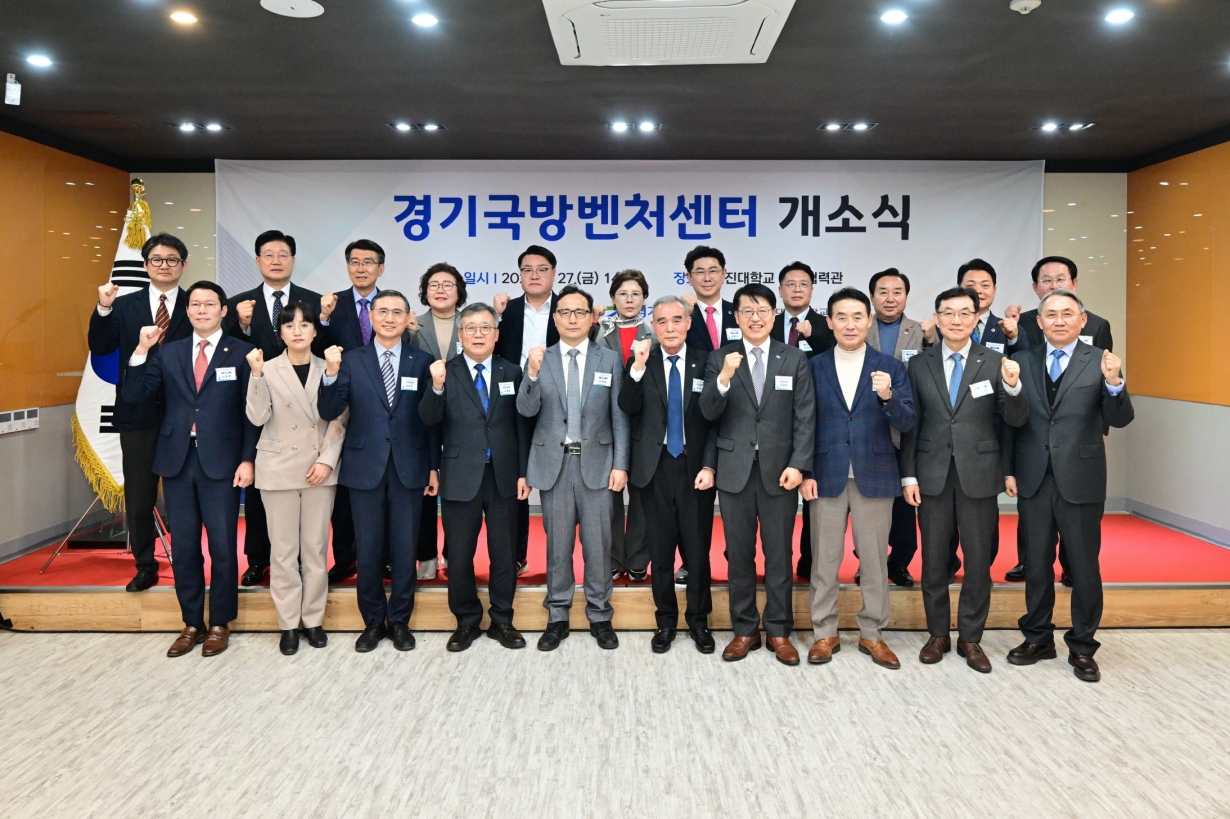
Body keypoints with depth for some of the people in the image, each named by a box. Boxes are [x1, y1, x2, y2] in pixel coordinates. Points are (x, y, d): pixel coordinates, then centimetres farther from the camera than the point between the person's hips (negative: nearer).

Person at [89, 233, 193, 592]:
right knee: (138, 496, 11)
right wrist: (103, 309, -16)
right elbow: (100, 349, -4)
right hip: (138, 413, 2)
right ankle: (145, 566, 26)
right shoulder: (125, 305, 6)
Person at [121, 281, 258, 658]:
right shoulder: (168, 352, 11)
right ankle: (192, 624, 22)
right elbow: (134, 396, 4)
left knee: (222, 547, 3)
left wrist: (247, 459, -9)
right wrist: (142, 351, -6)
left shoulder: (241, 353, 1)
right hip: (177, 460, 4)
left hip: (221, 461, -3)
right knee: (183, 547, 9)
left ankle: (220, 624, 17)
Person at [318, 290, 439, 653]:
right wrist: (331, 374, -23)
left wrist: (433, 467, 2)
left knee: (404, 548, 8)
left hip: (409, 468, 0)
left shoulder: (422, 361, 2)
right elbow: (329, 413, -7)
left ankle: (400, 621, 23)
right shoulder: (351, 360, 1)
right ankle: (373, 622, 24)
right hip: (365, 467, 0)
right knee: (368, 550, 8)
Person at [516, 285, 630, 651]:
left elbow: (619, 417, 3)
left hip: (596, 462, 0)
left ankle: (600, 616, 19)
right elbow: (526, 410, -6)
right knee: (557, 543, 9)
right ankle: (557, 617, 21)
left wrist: (620, 465, -3)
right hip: (553, 463, 1)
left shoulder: (610, 360, 4)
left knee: (598, 544, 5)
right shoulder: (540, 359, 5)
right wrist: (532, 373, -23)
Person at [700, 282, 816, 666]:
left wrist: (798, 464, -10)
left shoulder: (794, 359, 4)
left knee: (779, 555, 7)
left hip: (779, 471, 0)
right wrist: (724, 378, -24)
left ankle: (779, 631, 21)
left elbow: (805, 418, 0)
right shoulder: (720, 358, 3)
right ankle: (744, 630, 22)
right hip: (735, 471, 1)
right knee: (739, 554, 9)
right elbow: (708, 413, -7)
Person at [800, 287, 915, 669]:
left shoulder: (890, 368, 2)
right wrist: (805, 472, -4)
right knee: (824, 560, 7)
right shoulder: (814, 367, 4)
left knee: (875, 560, 8)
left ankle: (873, 633, 22)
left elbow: (906, 423, -6)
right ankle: (825, 633, 20)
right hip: (827, 476, 0)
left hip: (875, 476, 0)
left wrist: (888, 396, -25)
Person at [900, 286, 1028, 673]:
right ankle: (938, 634, 25)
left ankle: (970, 638, 22)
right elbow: (911, 425, 3)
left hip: (978, 474, -1)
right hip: (933, 474, 1)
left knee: (979, 561, 7)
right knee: (934, 560, 10)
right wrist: (908, 475, -1)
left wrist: (1013, 386, -22)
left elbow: (1016, 420, -3)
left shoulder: (994, 362, 0)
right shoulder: (919, 364, 3)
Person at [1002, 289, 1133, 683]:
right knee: (1036, 562, 13)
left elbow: (1119, 420, -12)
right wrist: (1008, 469, 2)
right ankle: (1037, 637, 28)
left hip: (1081, 480, -2)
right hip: (1033, 478, 2)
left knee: (1084, 565, 7)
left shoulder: (1099, 361, -4)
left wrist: (1114, 384, -30)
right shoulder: (1022, 361, 3)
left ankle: (1082, 647, 22)